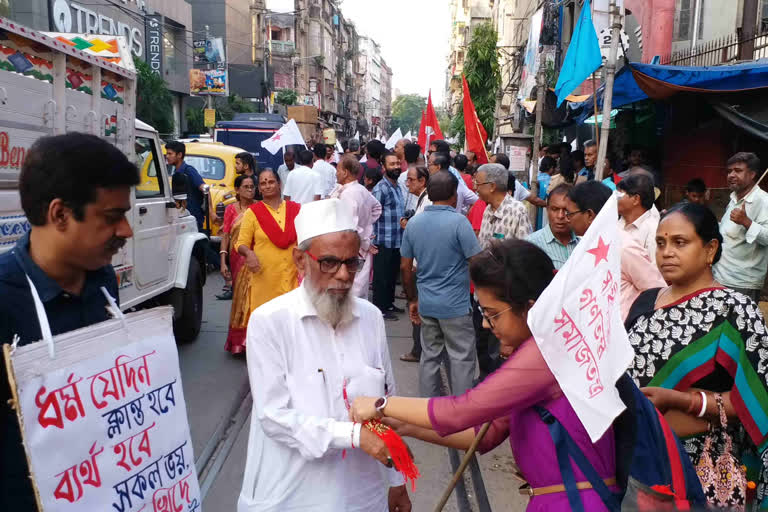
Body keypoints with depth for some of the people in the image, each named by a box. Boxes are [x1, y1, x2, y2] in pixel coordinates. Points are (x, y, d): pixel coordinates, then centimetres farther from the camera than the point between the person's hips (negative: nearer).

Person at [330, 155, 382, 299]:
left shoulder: (347, 194, -19)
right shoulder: (363, 190, 9)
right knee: (362, 295, 17)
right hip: (364, 250, 9)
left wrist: (366, 243, -13)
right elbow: (377, 207, 28)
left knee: (353, 293, -5)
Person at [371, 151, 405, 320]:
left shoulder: (397, 187, 12)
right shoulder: (380, 189, -16)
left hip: (397, 241, 8)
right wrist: (371, 240, -15)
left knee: (393, 274, 18)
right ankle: (380, 308, 13)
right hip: (384, 242, -8)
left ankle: (389, 303, 31)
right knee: (381, 276, 2)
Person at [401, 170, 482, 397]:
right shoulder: (459, 221, -14)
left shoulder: (413, 223, 3)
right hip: (455, 304, -6)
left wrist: (412, 299, 16)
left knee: (429, 357, 15)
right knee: (461, 358, 5)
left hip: (426, 304, 6)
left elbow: (405, 267, 7)